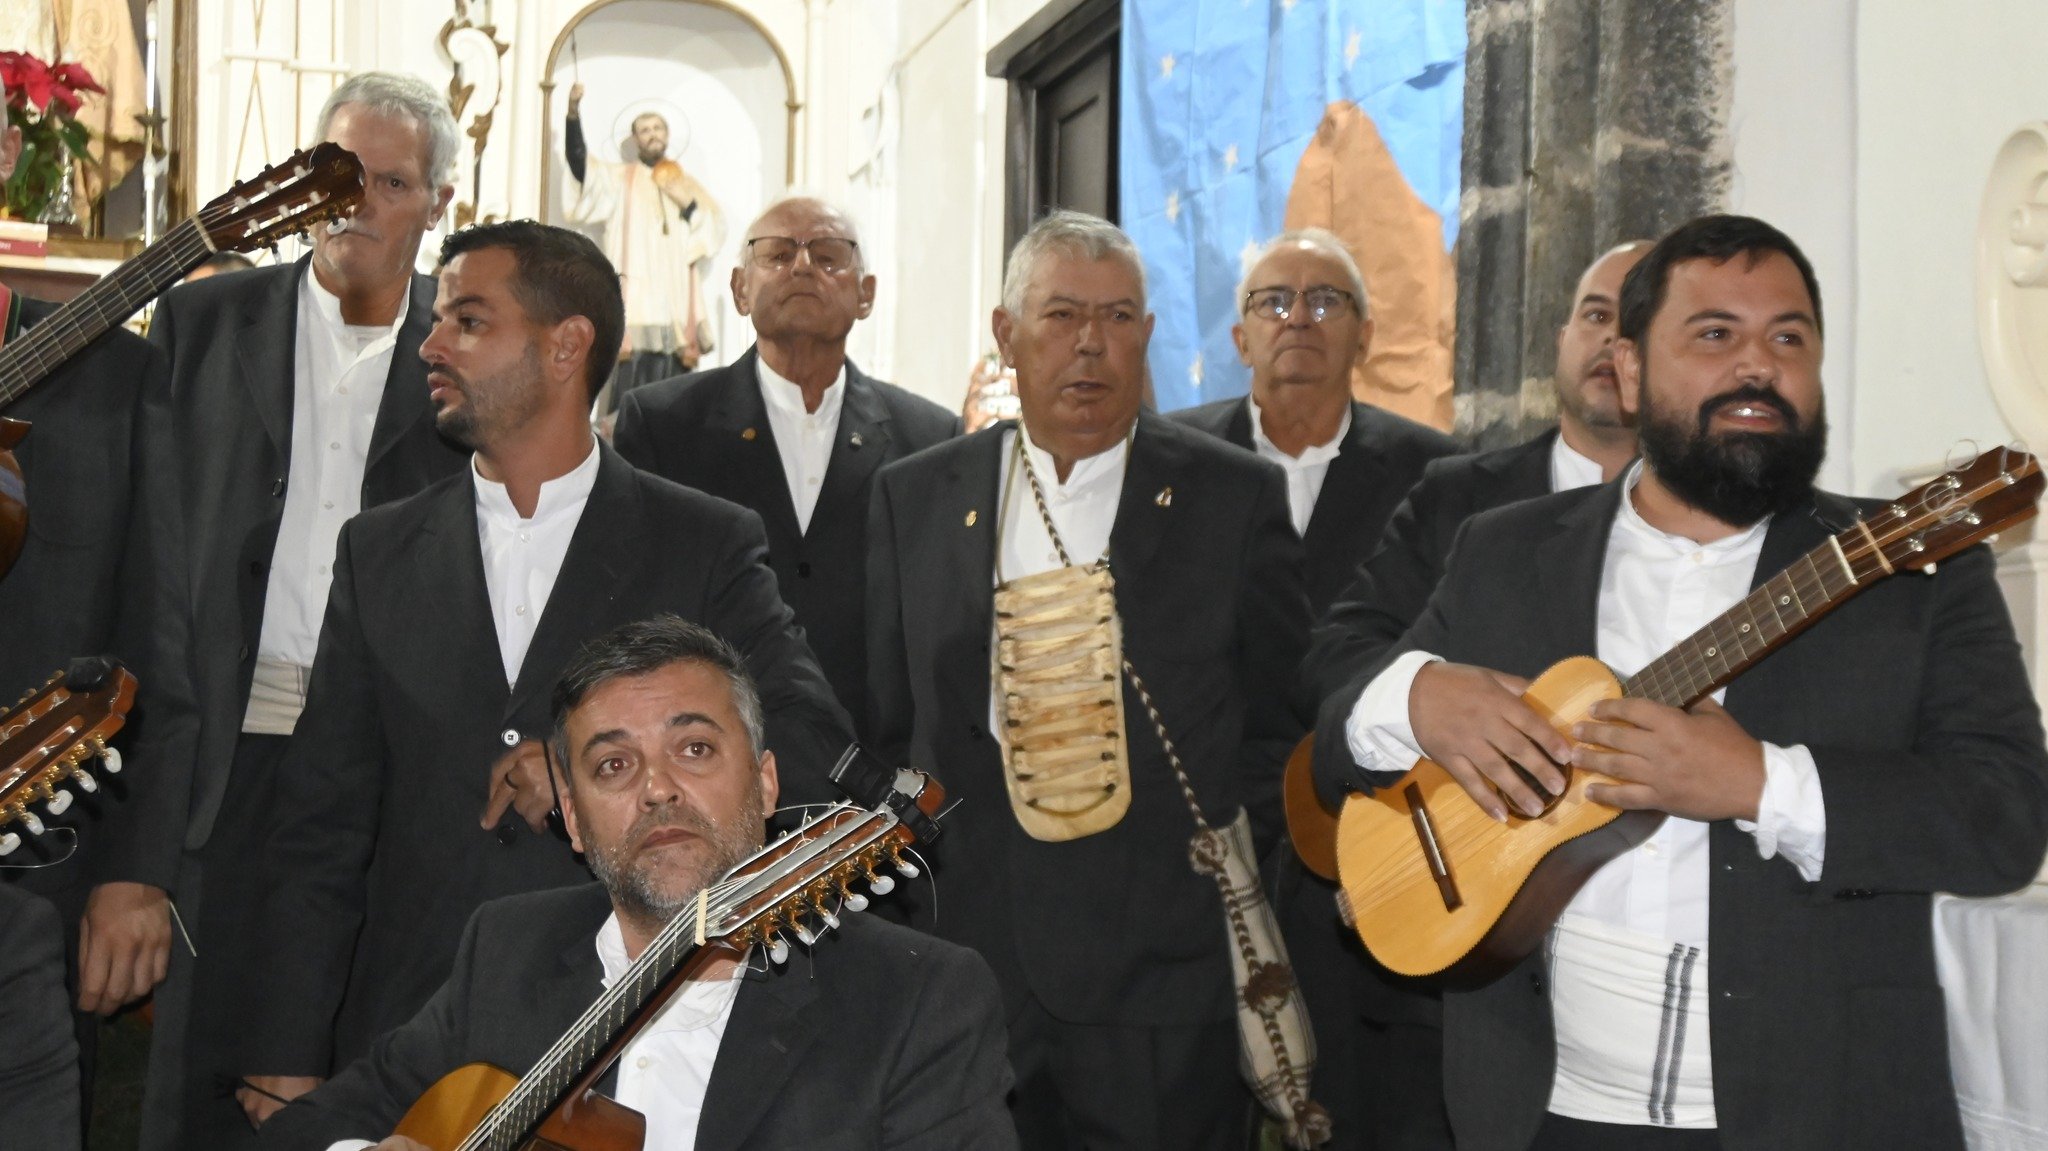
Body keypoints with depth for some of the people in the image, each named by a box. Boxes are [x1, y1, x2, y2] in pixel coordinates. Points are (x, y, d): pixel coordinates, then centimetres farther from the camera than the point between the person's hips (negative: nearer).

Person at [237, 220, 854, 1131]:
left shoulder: (707, 546, 0)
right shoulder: (380, 552, 8)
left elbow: (813, 749, -9)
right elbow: (320, 825, 7)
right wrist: (286, 1065, 1)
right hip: (408, 1043, 3)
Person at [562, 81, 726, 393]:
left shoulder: (688, 183, 21)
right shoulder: (620, 178, 12)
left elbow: (717, 228, 11)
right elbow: (581, 166, -8)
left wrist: (688, 204, -6)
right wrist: (574, 113, -22)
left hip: (676, 304, 3)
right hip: (637, 300, -3)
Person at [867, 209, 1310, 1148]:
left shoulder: (1237, 496, 2)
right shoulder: (914, 498, 8)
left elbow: (1282, 722, 5)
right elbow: (887, 725, 12)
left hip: (1160, 971, -2)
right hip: (963, 964, 2)